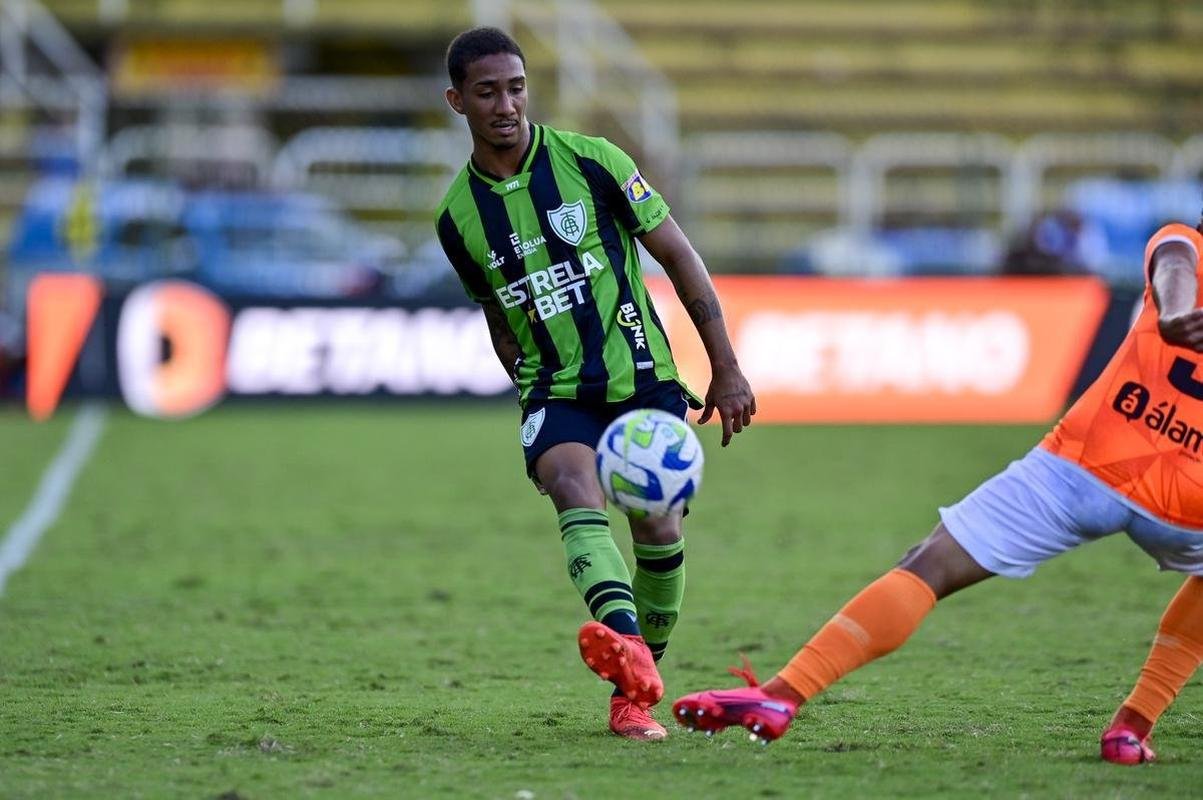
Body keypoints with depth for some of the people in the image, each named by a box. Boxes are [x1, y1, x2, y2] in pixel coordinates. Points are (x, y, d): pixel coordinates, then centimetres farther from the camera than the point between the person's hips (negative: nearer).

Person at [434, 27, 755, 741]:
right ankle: (627, 645, -55)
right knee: (576, 492, -29)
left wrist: (727, 370, -2)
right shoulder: (459, 216, 3)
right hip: (557, 393, 0)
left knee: (660, 533, -8)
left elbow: (678, 257, 0)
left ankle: (633, 695, 14)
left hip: (643, 378, 0)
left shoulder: (590, 161, -6)